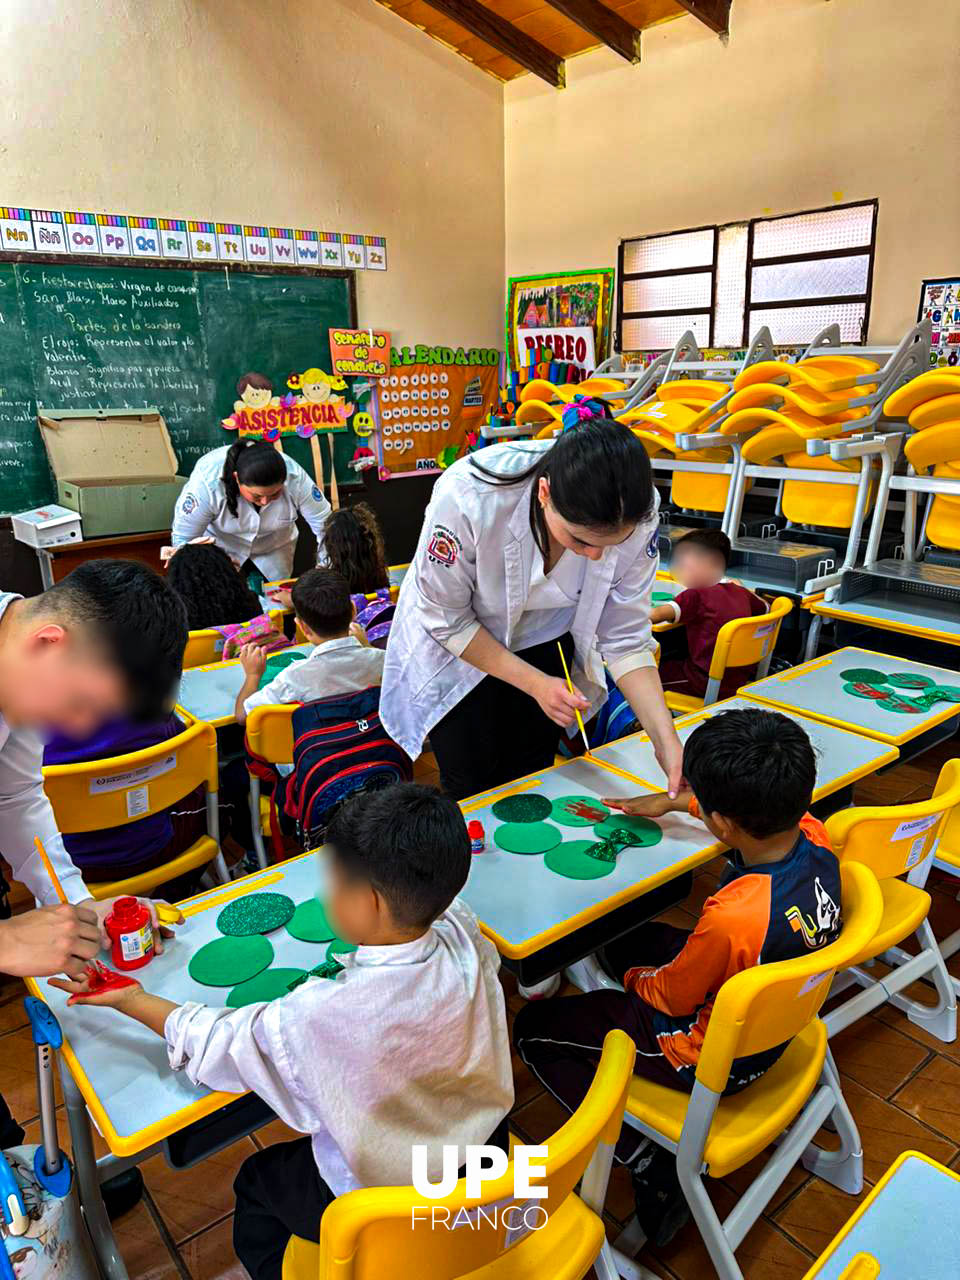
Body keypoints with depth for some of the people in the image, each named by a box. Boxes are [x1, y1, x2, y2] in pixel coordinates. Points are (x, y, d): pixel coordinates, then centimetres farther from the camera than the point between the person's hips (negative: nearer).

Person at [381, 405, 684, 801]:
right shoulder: (467, 497, -38)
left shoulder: (634, 515, -28)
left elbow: (626, 637, -17)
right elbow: (445, 620, -22)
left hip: (544, 641, 3)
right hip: (457, 651, -2)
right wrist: (535, 683, -24)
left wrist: (666, 740, -28)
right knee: (473, 789, 7)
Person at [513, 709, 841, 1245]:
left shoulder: (732, 918, -39)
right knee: (626, 937, 25)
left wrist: (634, 977, 3)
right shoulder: (815, 838, -19)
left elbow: (670, 997, -19)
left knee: (534, 1029, 4)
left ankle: (655, 1170, 2)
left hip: (713, 1059, -7)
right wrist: (672, 801, 12)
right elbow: (770, 802, 7)